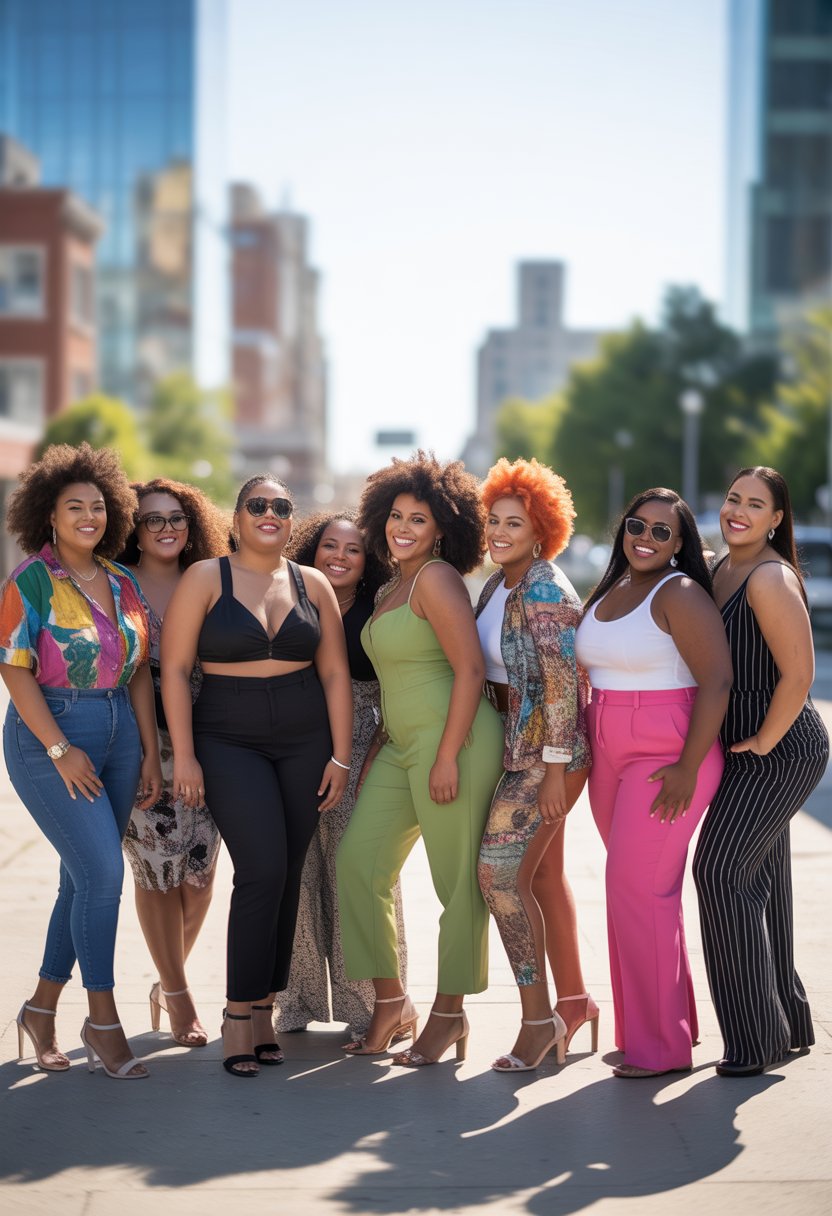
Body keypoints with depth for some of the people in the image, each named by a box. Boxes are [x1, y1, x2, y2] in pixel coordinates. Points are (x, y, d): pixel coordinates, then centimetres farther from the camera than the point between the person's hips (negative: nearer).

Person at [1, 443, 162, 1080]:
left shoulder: (123, 582, 9)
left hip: (119, 734, 6)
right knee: (103, 872, -11)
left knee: (85, 879, 8)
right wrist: (60, 751, -15)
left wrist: (151, 753, 5)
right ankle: (103, 1021, 1)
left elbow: (139, 671, 10)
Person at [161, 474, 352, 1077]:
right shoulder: (205, 579, -1)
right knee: (263, 870, -15)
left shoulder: (312, 584, 8)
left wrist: (340, 756, 1)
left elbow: (335, 673, 7)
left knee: (287, 876, 4)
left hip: (306, 743, 3)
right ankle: (239, 1015, -5)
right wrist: (185, 755, -10)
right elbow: (175, 667, -4)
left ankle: (264, 1009, 14)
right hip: (230, 743, -3)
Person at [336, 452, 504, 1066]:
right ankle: (391, 1002, 15)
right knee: (359, 863, 4)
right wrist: (377, 745, 18)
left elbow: (470, 668, -18)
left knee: (458, 882, 1)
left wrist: (448, 757, -20)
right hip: (401, 745, 10)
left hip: (453, 742, -10)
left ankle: (450, 1014, 12)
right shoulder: (392, 588, 16)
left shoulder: (436, 579, -11)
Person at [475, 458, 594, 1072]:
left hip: (550, 749, -9)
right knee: (542, 873, 14)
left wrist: (555, 768, -22)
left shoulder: (544, 588, -16)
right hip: (516, 745, 9)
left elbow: (562, 681, -20)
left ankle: (538, 1017, -6)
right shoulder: (499, 584, 10)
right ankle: (574, 999, 25)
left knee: (501, 870, -13)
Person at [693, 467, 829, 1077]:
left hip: (781, 752, -9)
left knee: (722, 871, -10)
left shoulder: (771, 579, -20)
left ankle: (758, 1038, -2)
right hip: (746, 752, 9)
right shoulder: (722, 570, 9)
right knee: (760, 880, 13)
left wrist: (762, 743, -16)